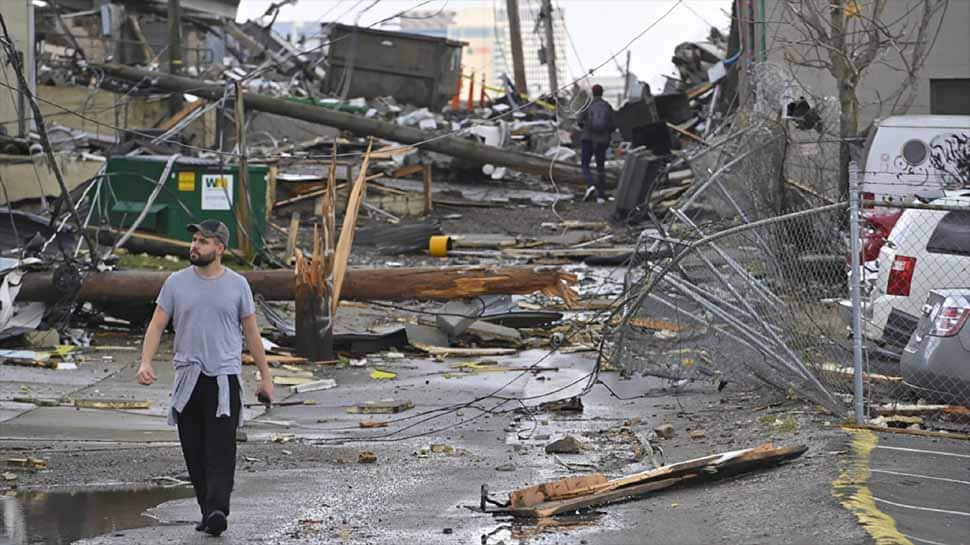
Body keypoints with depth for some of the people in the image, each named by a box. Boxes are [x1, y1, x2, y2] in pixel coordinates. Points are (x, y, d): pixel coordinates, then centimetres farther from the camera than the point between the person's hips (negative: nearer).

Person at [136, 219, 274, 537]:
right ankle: (208, 510, 14)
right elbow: (157, 324, 4)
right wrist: (146, 362, -12)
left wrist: (265, 377, 9)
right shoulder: (176, 283, 6)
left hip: (225, 379, -2)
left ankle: (217, 511, -25)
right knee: (194, 451, 5)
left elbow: (251, 333, 9)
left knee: (221, 449, -15)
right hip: (188, 378, 2)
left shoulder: (237, 285, 4)